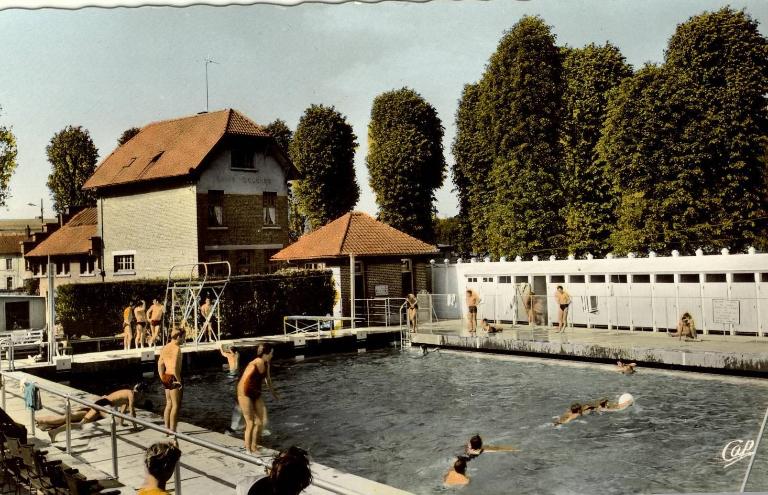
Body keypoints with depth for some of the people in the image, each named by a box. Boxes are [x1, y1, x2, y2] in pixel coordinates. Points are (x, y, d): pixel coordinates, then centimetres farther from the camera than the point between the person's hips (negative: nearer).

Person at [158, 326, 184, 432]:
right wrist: (179, 380, -16)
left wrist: (163, 378, 17)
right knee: (176, 405, -1)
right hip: (173, 378, -9)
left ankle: (167, 429, 23)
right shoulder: (176, 348, -15)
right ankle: (172, 430, 0)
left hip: (166, 378, 9)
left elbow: (160, 365, 14)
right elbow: (174, 366, -24)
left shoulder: (165, 348, 12)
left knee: (169, 404, 17)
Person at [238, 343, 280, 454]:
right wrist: (242, 400, -21)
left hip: (257, 395, 7)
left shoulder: (266, 364, -3)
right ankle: (248, 450, 13)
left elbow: (268, 378, 15)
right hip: (246, 395, -7)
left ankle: (254, 446, 24)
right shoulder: (253, 366, -27)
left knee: (263, 422, 6)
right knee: (251, 424, -2)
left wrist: (273, 392, 26)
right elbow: (242, 383, -25)